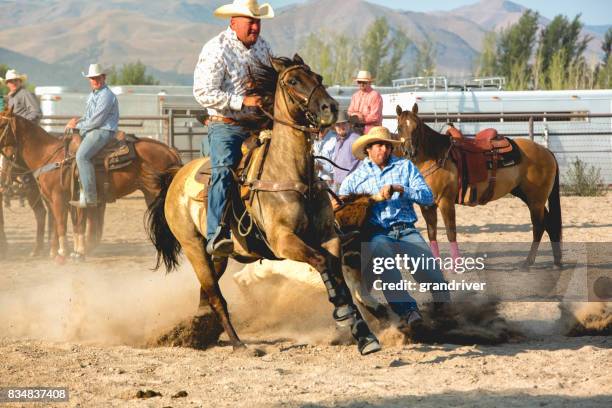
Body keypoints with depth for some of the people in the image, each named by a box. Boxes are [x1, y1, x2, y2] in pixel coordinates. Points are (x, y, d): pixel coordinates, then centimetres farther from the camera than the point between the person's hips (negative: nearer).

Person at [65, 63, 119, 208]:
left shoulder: (106, 96, -13)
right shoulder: (93, 95, 20)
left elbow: (96, 121, -17)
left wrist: (77, 125, -6)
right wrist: (78, 120, 7)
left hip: (103, 132, -11)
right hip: (91, 130, 11)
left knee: (82, 155, -28)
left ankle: (90, 197, -32)